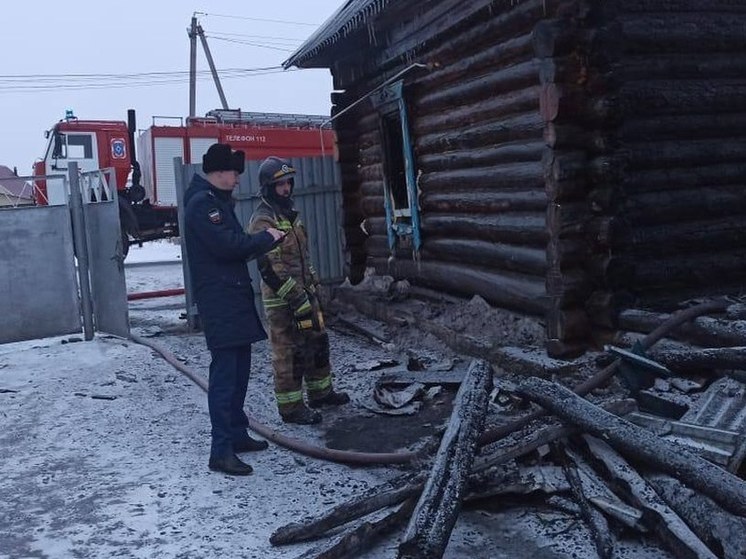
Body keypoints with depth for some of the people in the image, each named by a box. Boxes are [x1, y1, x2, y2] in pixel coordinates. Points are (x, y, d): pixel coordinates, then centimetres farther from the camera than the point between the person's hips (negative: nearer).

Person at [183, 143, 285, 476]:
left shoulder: (218, 201, 19)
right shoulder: (202, 204, -13)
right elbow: (227, 245, -22)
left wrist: (263, 242, 2)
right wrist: (266, 238, -9)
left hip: (235, 298, 10)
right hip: (219, 302, -10)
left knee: (238, 371, 15)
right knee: (224, 374, -9)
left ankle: (236, 434, 26)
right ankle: (221, 451, -5)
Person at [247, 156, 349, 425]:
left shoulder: (290, 213, 14)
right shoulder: (262, 221, -17)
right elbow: (269, 267, -23)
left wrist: (314, 285, 21)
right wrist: (295, 298, -23)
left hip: (304, 293, 10)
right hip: (282, 299, -10)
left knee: (318, 341, 18)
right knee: (289, 352, -3)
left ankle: (320, 392, 32)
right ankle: (290, 407, 8)